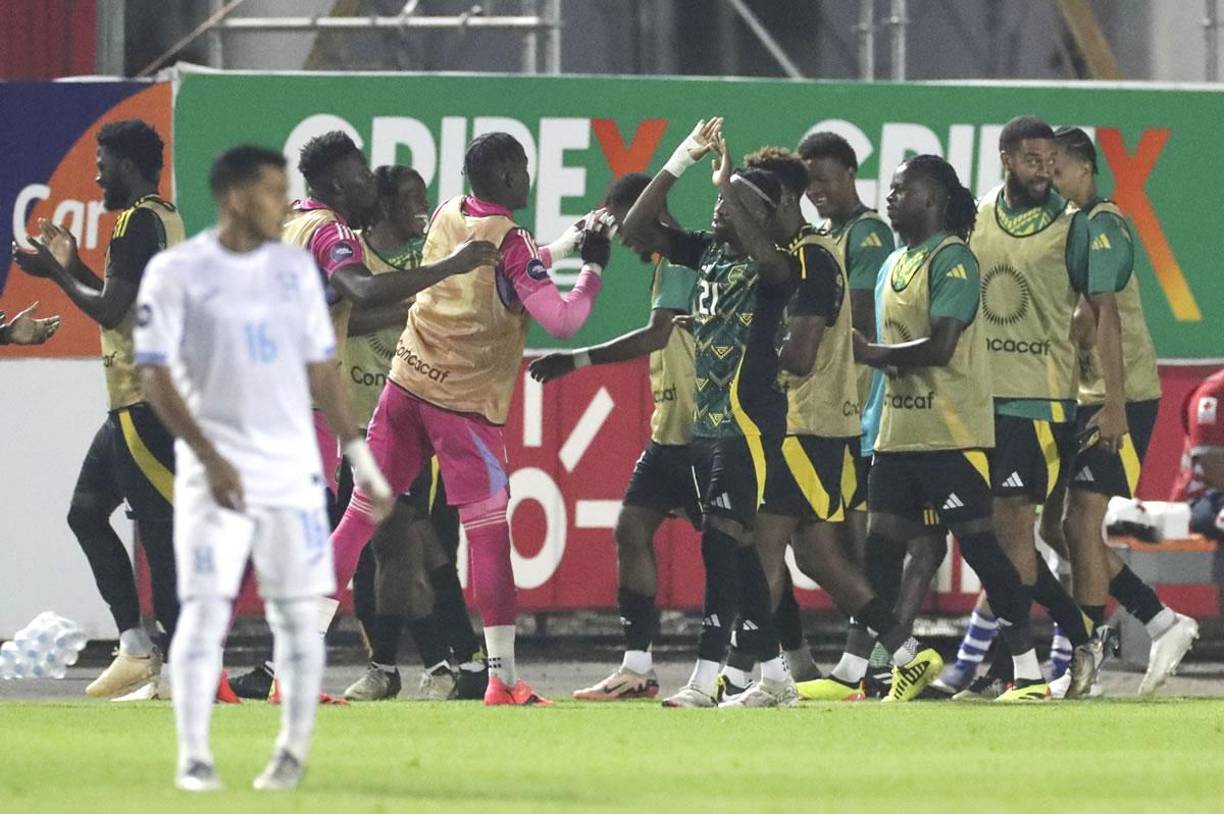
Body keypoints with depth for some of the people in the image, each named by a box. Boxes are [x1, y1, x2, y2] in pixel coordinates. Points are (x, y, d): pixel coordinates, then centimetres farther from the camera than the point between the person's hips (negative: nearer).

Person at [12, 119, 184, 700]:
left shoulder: (138, 221, -14)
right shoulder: (165, 219, 16)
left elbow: (111, 310, -19)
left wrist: (56, 274, -6)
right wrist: (74, 268, 21)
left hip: (144, 401, -11)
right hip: (136, 396, 11)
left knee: (160, 531, -9)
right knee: (87, 510, 14)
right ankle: (135, 647, 11)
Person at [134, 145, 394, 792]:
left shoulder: (293, 267, 8)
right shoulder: (176, 272, -5)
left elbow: (322, 369, 13)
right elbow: (155, 376, -8)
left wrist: (361, 460, 10)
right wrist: (211, 459, -17)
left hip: (292, 469, 4)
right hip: (216, 470, -4)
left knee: (297, 613, 2)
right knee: (204, 611, -8)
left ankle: (294, 750, 13)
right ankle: (193, 757, -2)